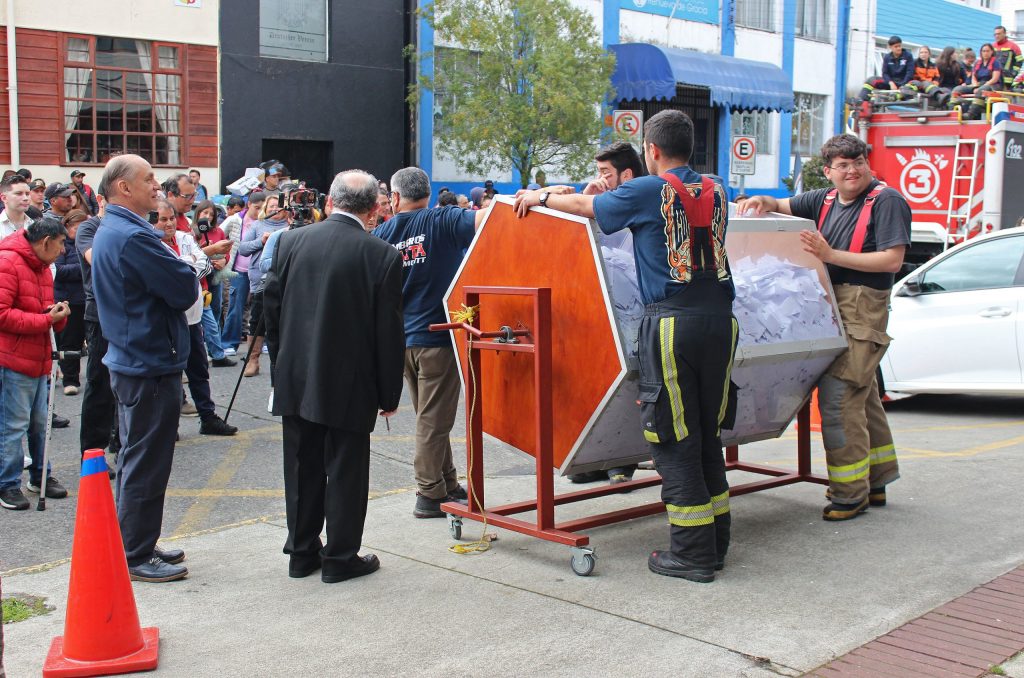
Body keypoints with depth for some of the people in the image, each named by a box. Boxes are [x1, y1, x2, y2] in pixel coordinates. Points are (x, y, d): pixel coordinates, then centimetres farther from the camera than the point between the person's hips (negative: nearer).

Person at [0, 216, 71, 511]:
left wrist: (58, 314, 4)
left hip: (39, 361, 9)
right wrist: (46, 320, -18)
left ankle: (40, 476, 27)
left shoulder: (42, 266, 18)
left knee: (39, 423, 15)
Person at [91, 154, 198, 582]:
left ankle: (135, 546, 29)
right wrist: (184, 269, -3)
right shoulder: (133, 237, -22)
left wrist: (177, 272, -2)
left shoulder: (108, 232, 12)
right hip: (151, 365, -11)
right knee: (146, 465, -1)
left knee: (136, 460, 18)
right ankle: (136, 557, 8)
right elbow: (185, 290, -20)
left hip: (130, 360, 11)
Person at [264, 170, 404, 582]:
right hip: (350, 385, -4)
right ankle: (340, 558, 16)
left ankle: (301, 552, 25)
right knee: (345, 471, 8)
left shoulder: (291, 242, -2)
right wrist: (389, 393, 0)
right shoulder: (382, 256, -12)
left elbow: (271, 309, 5)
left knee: (302, 468, 14)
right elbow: (389, 332, -9)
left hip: (296, 381, 4)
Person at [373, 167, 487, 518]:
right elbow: (485, 219, -22)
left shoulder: (380, 235, 6)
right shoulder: (441, 221, -8)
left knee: (430, 417, 17)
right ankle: (430, 495, 4)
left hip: (403, 338, 5)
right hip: (437, 335, -5)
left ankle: (448, 484, 25)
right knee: (433, 419, 0)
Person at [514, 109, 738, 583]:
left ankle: (692, 553, 2)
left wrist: (541, 198, 31)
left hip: (673, 322, -6)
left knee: (675, 440, 0)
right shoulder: (715, 193, 14)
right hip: (719, 318, 6)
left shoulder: (648, 191, -2)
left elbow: (587, 206, 13)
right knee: (707, 435, 15)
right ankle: (716, 541, 21)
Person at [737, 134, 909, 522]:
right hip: (831, 306, 8)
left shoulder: (886, 201, -8)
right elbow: (783, 207, 24)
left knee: (838, 399, -12)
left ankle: (851, 493, -2)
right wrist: (762, 202, 0)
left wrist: (831, 255, -20)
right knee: (862, 396, 17)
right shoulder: (827, 200, 14)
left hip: (862, 308, -8)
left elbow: (893, 260, -17)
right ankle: (876, 482, 31)